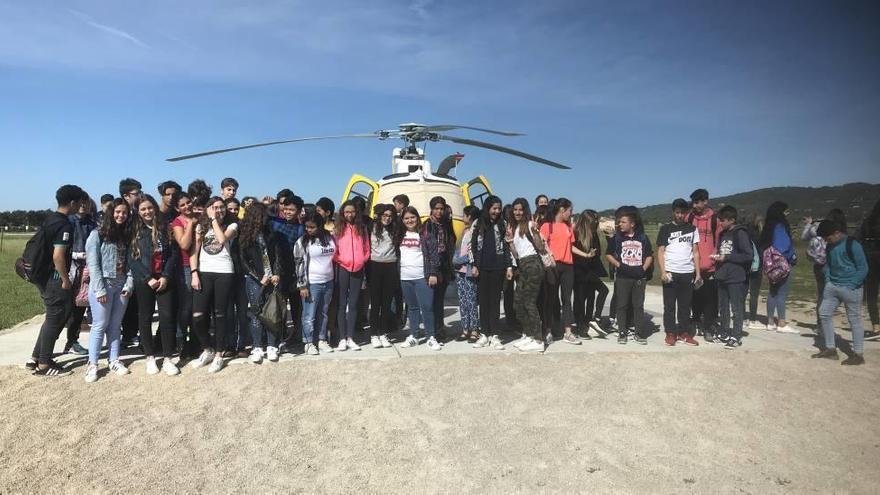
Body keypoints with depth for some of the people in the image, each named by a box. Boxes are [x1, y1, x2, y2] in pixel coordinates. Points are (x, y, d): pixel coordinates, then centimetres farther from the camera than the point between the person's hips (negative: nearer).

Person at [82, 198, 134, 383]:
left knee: (115, 325, 10)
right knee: (100, 325, -2)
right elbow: (92, 263, -10)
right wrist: (100, 289, -15)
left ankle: (114, 360, 18)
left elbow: (129, 262, 9)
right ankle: (92, 364, 6)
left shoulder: (126, 236, 12)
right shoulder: (97, 234, -4)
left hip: (121, 286, 5)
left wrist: (129, 284, -3)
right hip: (102, 285, -5)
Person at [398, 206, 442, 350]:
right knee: (412, 308, 11)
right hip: (405, 278, 4)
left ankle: (431, 337, 1)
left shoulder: (425, 235, -1)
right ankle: (413, 337, 18)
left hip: (422, 277, -4)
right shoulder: (401, 236, 12)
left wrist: (433, 273, -10)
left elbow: (434, 254, -4)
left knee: (427, 307, -7)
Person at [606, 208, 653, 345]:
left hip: (639, 277, 1)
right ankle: (622, 333, 9)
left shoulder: (643, 238, 6)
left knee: (638, 305, 5)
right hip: (622, 276, -1)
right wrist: (618, 265, -8)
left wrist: (644, 268, -3)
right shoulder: (617, 237, 3)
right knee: (622, 305, 2)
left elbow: (649, 256, 12)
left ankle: (640, 333, 12)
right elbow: (608, 254, 6)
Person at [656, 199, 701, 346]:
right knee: (669, 305, 2)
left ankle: (684, 332, 16)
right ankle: (670, 333, 10)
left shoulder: (692, 229, 10)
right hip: (670, 273, -2)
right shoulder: (665, 229, 4)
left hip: (688, 273, 2)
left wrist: (698, 273, 4)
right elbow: (660, 251, 1)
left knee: (685, 305, 7)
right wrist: (663, 272, -9)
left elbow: (695, 252, 10)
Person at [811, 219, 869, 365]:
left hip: (850, 288, -7)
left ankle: (858, 354, 9)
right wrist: (827, 279, 6)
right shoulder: (829, 247, 8)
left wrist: (851, 286, -16)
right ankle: (830, 349, 14)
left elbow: (863, 268, -12)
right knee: (824, 313, 4)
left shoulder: (853, 245, -12)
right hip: (832, 286, 7)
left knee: (854, 320, 1)